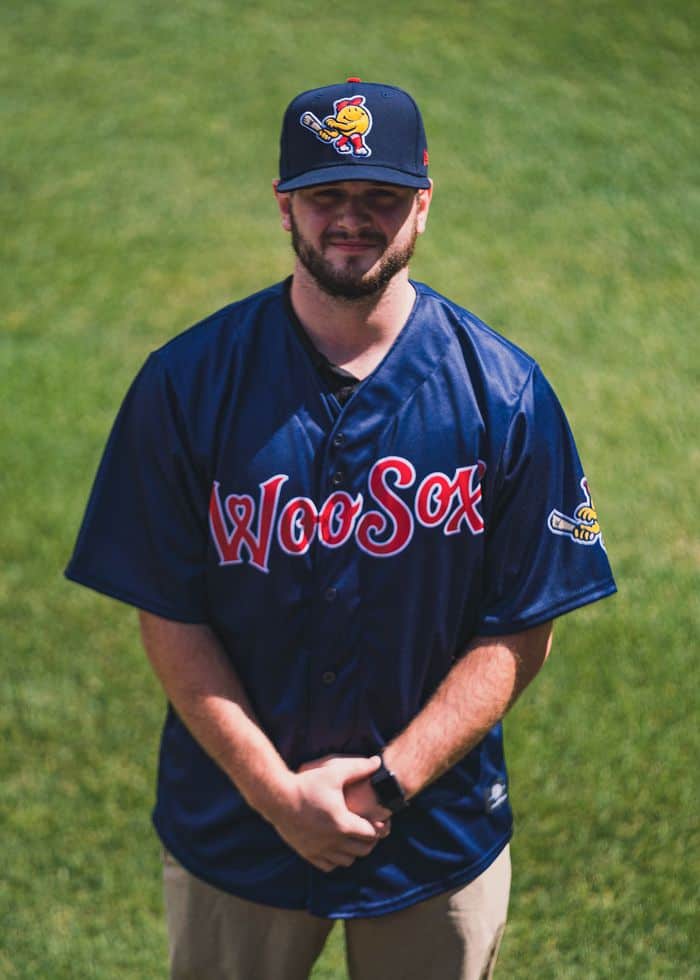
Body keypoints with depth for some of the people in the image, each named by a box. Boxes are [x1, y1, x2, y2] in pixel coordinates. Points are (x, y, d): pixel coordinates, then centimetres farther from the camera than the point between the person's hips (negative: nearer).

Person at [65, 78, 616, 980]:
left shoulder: (504, 393, -8)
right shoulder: (186, 383, -9)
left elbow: (522, 633, -7)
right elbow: (170, 620, -8)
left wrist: (387, 780, -15)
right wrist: (279, 793, -15)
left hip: (439, 832, 0)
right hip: (233, 829, 0)